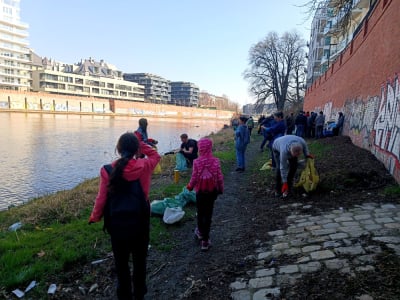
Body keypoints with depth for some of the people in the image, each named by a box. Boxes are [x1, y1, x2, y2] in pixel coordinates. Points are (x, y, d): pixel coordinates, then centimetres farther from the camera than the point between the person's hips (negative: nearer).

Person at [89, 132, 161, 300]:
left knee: (121, 261, 20)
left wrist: (95, 217, 10)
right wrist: (139, 143, 0)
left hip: (118, 222, 0)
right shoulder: (144, 166, -14)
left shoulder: (108, 170, -14)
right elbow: (155, 155, 9)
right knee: (140, 259, 22)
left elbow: (102, 198, -7)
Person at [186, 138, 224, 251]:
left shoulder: (197, 162, -19)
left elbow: (194, 178, -12)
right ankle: (205, 240, 18)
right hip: (212, 192, 1)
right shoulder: (216, 161, -14)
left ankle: (201, 232, 39)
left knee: (200, 214, 20)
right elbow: (220, 177, -9)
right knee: (208, 214, 12)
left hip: (200, 192, -1)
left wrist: (189, 186, 9)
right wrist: (221, 189, 9)